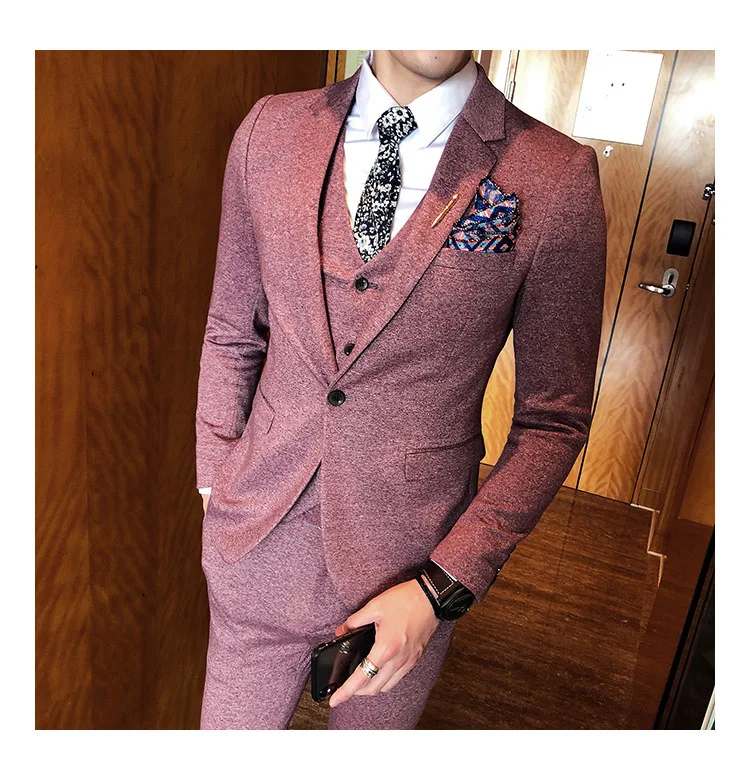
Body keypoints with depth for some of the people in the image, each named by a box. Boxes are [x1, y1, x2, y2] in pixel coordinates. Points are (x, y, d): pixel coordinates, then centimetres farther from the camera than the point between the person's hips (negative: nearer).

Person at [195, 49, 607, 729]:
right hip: (257, 545, 3)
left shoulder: (559, 179, -13)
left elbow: (554, 420, -7)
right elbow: (231, 333, 7)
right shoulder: (270, 130, -3)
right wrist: (214, 483, 7)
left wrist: (443, 587, -12)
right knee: (232, 725, 23)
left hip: (411, 571, -2)